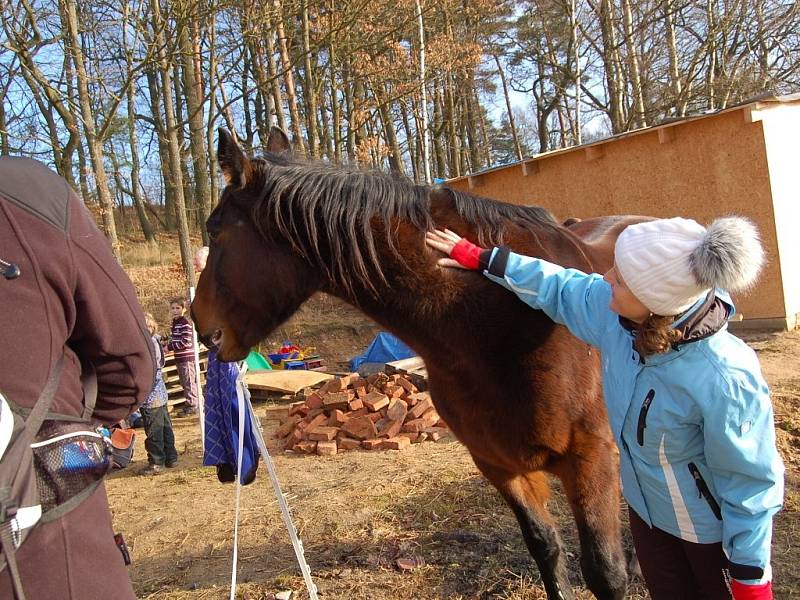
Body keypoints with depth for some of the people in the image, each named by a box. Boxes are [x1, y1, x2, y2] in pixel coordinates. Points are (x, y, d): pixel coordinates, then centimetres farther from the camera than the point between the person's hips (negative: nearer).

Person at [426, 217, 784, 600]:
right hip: (646, 508, 6)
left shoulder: (725, 380, -37)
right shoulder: (615, 311, -20)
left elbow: (749, 483, -25)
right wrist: (479, 259, 4)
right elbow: (558, 287, -1)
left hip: (712, 531, -6)